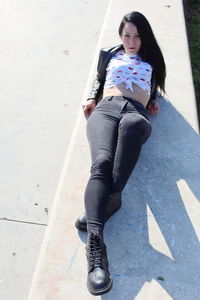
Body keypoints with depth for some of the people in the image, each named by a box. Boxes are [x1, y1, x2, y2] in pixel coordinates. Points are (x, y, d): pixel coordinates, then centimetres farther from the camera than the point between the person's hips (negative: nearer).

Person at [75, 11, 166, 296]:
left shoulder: (151, 60, 34)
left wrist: (153, 99, 15)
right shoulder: (109, 55, 35)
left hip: (136, 113, 0)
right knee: (101, 162, -34)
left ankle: (111, 198, -46)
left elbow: (155, 85, 38)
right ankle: (96, 241, -48)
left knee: (131, 124, -44)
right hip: (105, 109, 1)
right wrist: (91, 98, 20)